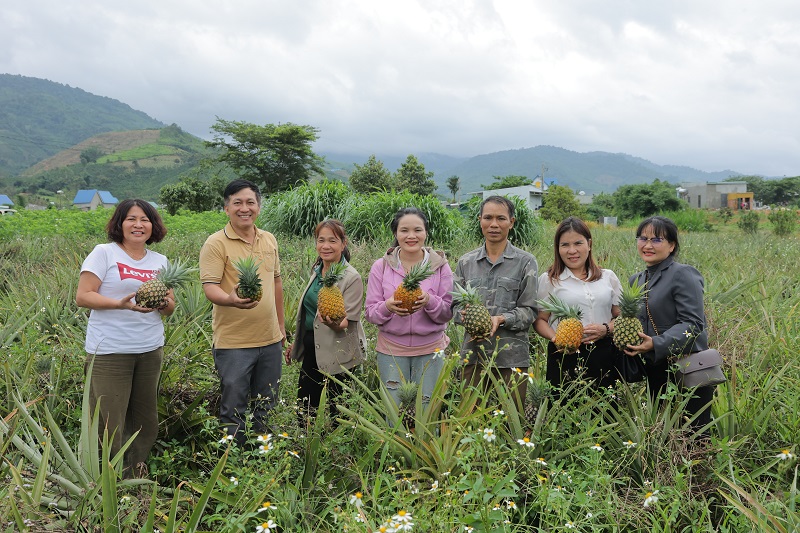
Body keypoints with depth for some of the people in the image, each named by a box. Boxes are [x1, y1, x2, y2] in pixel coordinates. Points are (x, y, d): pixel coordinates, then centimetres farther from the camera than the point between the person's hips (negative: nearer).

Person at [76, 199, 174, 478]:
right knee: (110, 422, -2)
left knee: (146, 422, 12)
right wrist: (121, 303, -22)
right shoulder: (103, 253, -3)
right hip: (109, 351, -5)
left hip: (150, 350, 5)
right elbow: (82, 297, -8)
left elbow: (169, 308, 14)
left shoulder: (160, 261, 12)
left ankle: (135, 478, 27)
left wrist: (166, 304, -10)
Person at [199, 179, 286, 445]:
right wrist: (231, 299, -39)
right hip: (233, 341, -6)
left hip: (270, 338, 6)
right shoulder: (216, 243, -9)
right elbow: (209, 286, -18)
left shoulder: (269, 240, 9)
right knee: (233, 408, 4)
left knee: (267, 408, 18)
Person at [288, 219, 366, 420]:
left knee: (333, 411, 5)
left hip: (337, 354, -7)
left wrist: (334, 323, -40)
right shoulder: (317, 270, 5)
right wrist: (297, 342, 19)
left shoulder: (351, 278, -17)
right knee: (304, 406, 16)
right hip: (312, 349, 7)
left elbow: (349, 323, -19)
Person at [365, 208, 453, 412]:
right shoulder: (381, 266, 0)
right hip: (391, 350, 0)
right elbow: (370, 313, 1)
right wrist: (388, 306, -20)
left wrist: (430, 301, -20)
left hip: (430, 350, 0)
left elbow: (448, 313, 0)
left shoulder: (440, 265, 0)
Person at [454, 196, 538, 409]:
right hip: (473, 353, 2)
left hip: (511, 355, -2)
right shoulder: (466, 262, 9)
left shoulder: (525, 262, 1)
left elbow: (529, 310, -2)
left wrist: (501, 319, -19)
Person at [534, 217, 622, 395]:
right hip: (565, 356, -2)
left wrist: (606, 329, -6)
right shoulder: (548, 280, 3)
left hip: (604, 355, 3)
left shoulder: (608, 277, 12)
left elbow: (621, 316, 14)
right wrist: (555, 337, -16)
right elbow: (540, 320, 2)